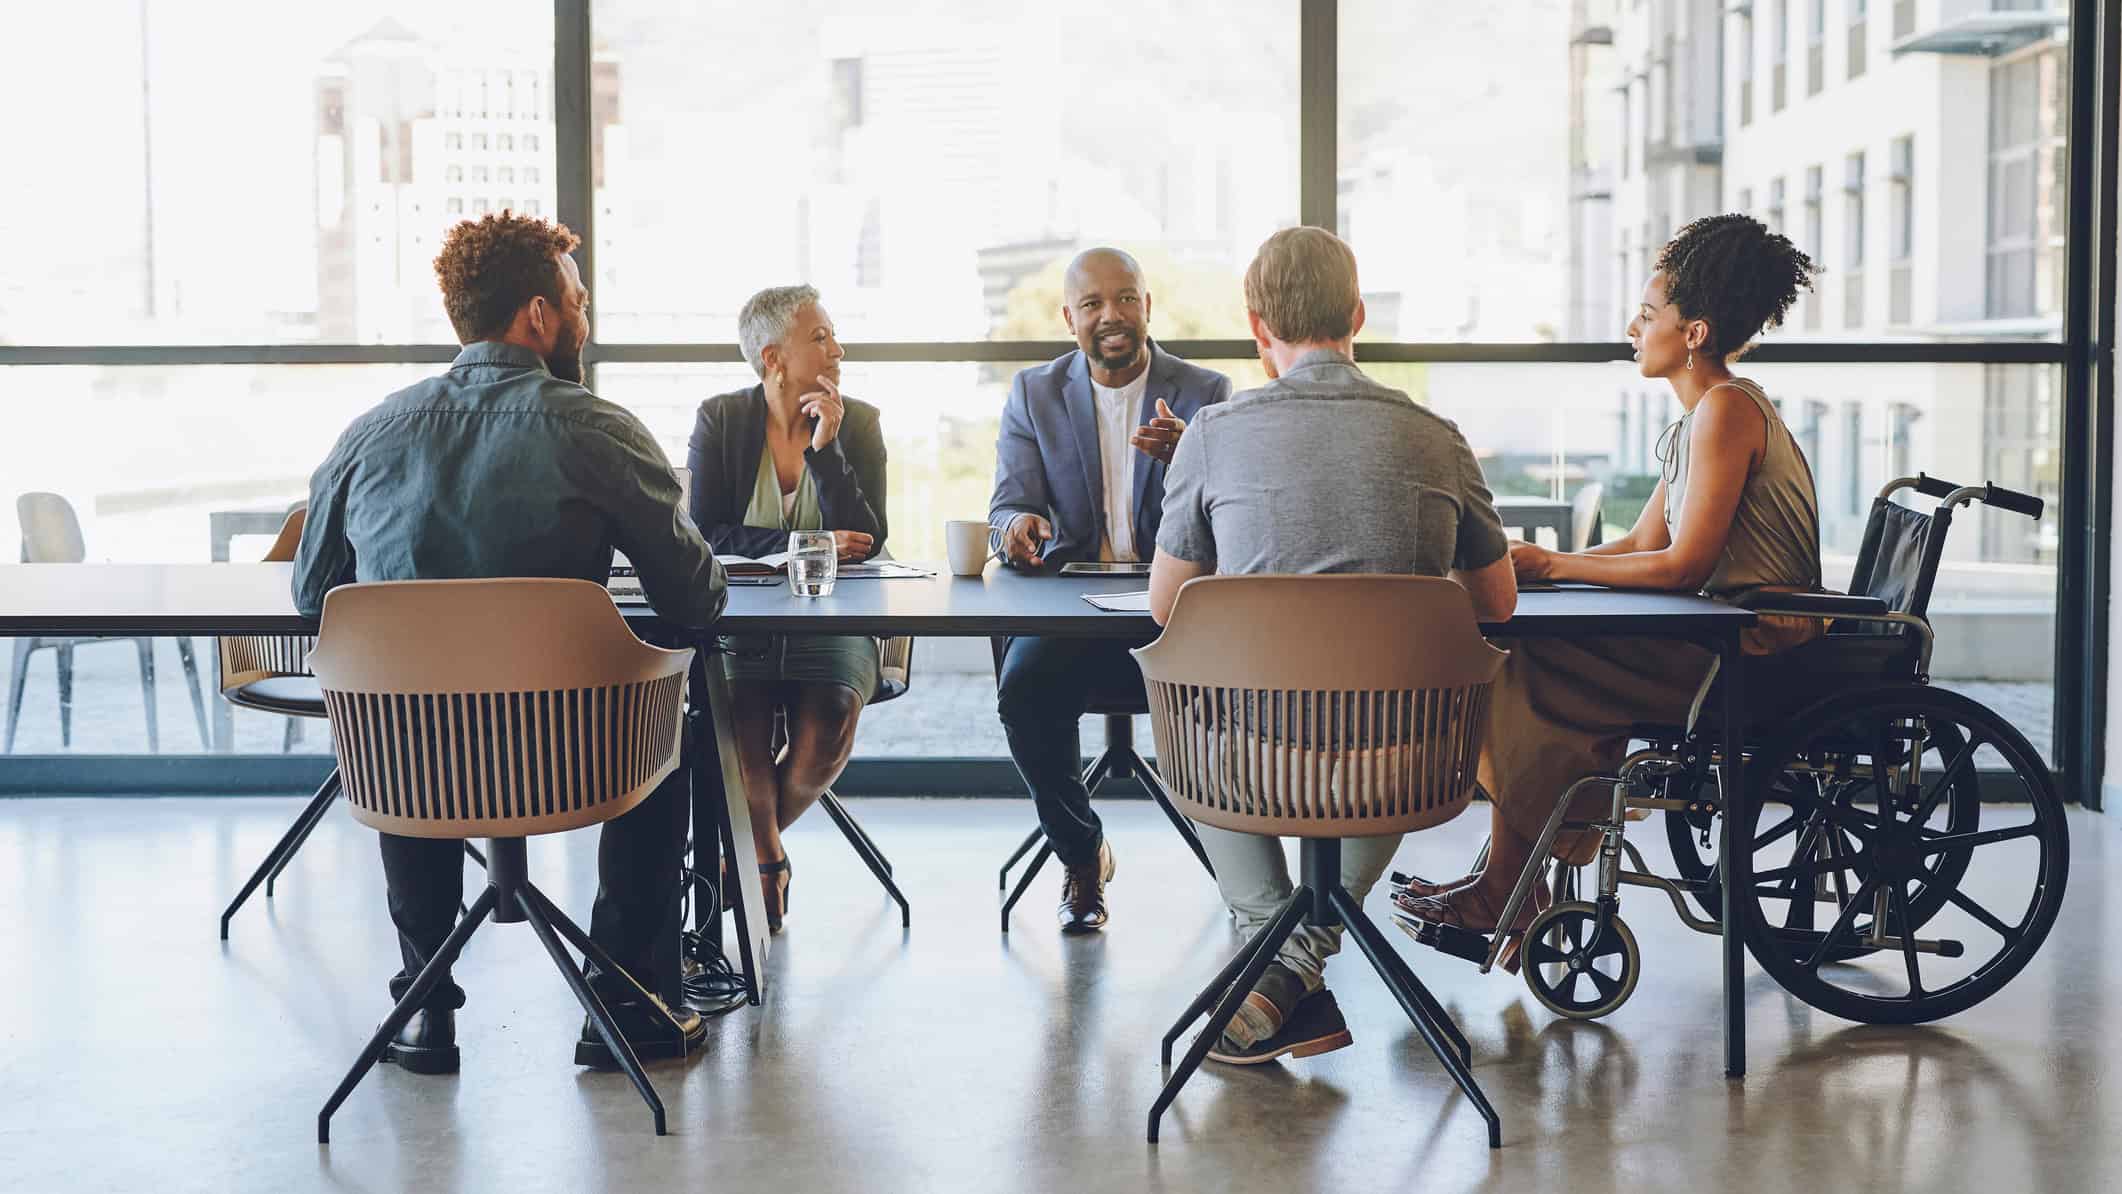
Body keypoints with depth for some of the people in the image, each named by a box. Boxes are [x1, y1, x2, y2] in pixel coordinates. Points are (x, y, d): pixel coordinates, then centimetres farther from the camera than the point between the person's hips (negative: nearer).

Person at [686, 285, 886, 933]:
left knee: (830, 717, -30)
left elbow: (866, 542, -5)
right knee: (739, 707, -32)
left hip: (832, 623, 1)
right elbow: (705, 535, -4)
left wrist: (825, 447, -13)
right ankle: (771, 858, -2)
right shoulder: (721, 419, 3)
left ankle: (752, 847, 1)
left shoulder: (858, 423, 5)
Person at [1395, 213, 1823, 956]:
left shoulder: (1727, 409, -15)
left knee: (1540, 672, -12)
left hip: (1755, 656, -9)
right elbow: (1642, 544, 14)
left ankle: (1507, 891, -2)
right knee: (1531, 655, 2)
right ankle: (1511, 890, 1)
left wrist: (1550, 566, -13)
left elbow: (1683, 566, -20)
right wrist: (1534, 564, 1)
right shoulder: (1705, 415, 16)